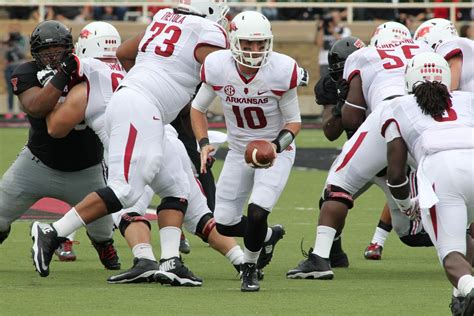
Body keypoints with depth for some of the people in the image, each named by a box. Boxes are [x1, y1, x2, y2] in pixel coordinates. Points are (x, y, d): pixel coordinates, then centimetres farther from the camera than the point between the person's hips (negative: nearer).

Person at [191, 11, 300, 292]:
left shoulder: (282, 71, -23)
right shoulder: (218, 67, -17)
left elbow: (294, 122, -11)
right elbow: (199, 108, 2)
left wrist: (276, 146, -29)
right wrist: (204, 144, -13)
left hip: (276, 151, -4)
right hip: (239, 151, 4)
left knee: (256, 214, -23)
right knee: (225, 224, 3)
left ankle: (250, 269, 6)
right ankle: (269, 235, 36)